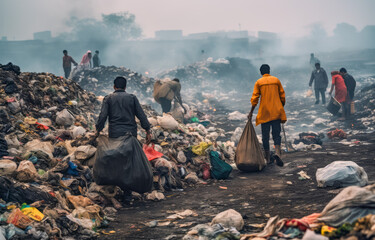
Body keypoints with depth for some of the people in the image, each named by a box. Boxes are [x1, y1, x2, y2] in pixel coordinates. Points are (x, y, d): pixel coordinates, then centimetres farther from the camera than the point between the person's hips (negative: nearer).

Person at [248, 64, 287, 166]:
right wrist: (282, 108, 18)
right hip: (276, 111, 1)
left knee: (265, 135, 5)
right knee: (276, 134, 2)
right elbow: (282, 96, 7)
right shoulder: (276, 80, 6)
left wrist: (251, 112, 4)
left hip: (264, 112, -1)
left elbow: (254, 98, -2)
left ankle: (268, 158, 6)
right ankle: (277, 152, -23)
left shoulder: (258, 82, 2)